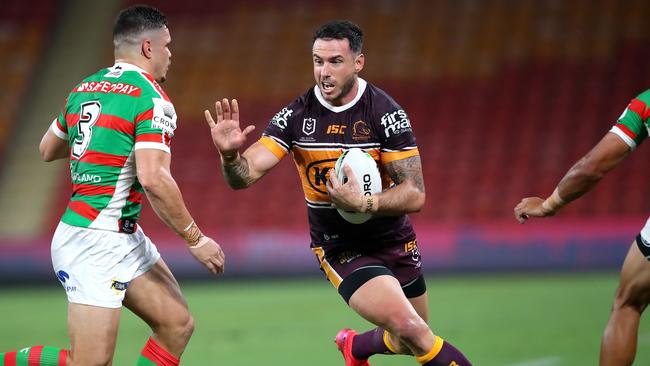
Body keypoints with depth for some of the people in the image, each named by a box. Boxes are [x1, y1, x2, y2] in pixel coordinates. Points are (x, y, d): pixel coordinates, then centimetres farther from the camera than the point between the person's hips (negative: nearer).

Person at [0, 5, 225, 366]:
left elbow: (47, 150, 24)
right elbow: (153, 179, -23)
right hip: (94, 244, -10)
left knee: (177, 325, 8)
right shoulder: (151, 98, -14)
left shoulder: (84, 89, 12)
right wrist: (195, 239, -14)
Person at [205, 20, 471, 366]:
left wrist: (362, 203, -33)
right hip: (340, 250, -2)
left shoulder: (384, 112, -15)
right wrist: (230, 155, -38)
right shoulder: (297, 115, -11)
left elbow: (415, 195, -17)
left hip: (394, 242, 2)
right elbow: (244, 175, -16)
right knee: (410, 330, -24)